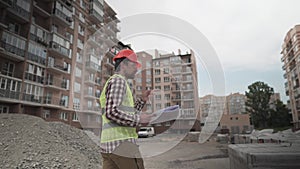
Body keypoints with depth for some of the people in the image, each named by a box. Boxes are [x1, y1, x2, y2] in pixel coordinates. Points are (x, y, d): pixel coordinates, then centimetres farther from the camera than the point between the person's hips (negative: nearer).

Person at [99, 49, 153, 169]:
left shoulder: (112, 81, 24)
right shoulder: (118, 80, -7)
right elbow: (111, 112, -20)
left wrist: (142, 100, 17)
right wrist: (138, 118, -15)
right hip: (121, 143, -9)